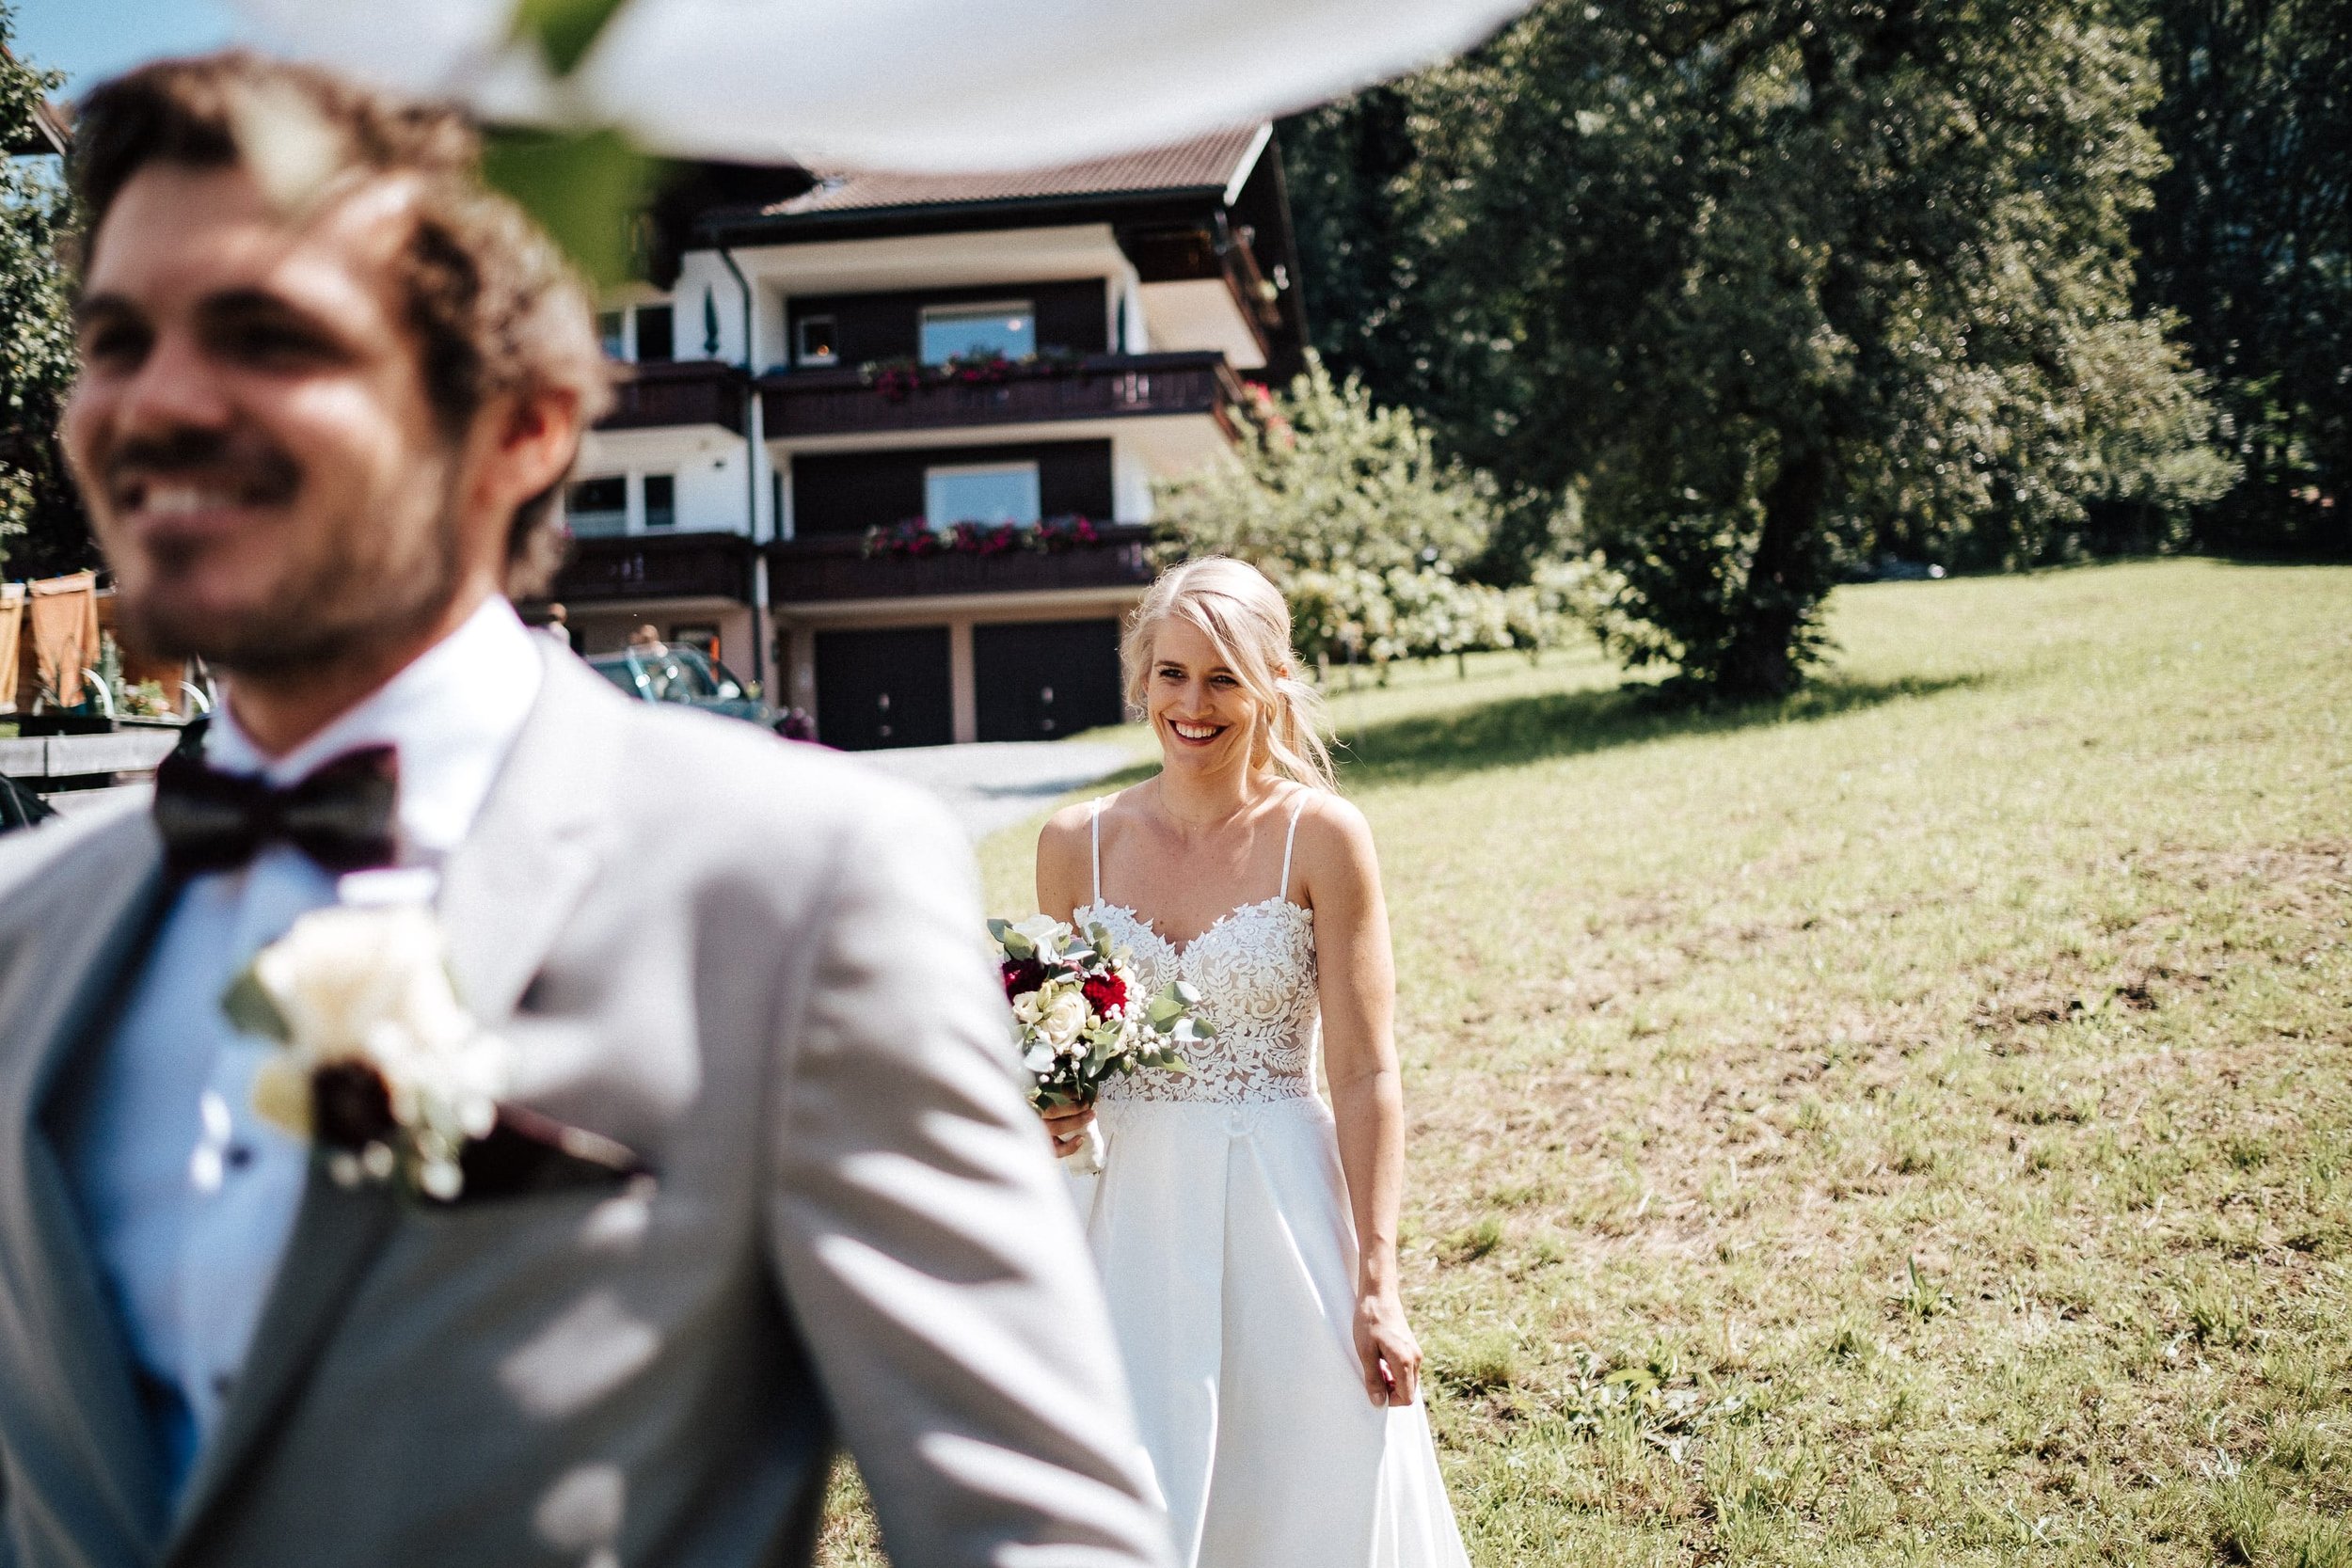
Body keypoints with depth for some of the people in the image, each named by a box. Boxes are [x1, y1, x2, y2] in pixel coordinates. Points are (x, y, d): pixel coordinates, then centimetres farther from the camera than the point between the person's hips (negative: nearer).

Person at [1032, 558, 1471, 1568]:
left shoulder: (1322, 838, -7)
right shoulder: (1076, 842, 2)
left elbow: (1364, 1077, -8)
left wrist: (1376, 1287, -11)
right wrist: (1052, 1114, -8)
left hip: (1281, 1213, -2)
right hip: (1125, 1212, 3)